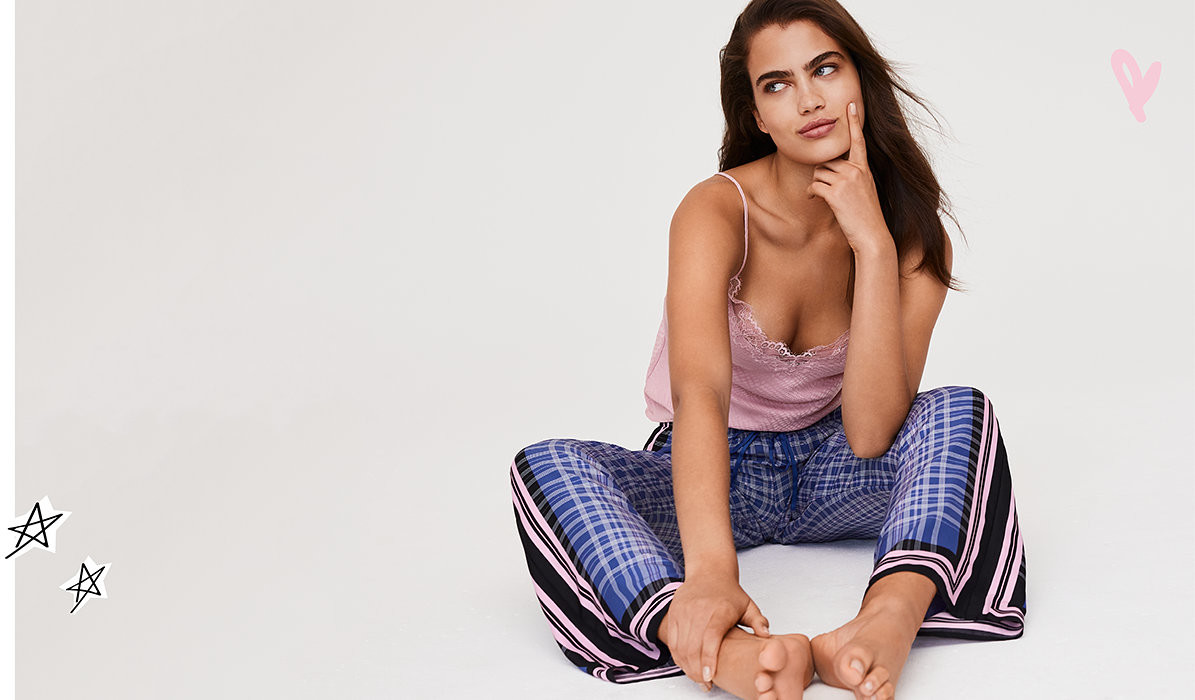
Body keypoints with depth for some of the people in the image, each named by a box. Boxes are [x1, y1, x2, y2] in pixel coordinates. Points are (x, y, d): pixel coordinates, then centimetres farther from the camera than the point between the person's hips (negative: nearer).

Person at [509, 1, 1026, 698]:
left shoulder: (914, 238, -12)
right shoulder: (717, 211, -21)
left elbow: (870, 434, -24)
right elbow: (700, 392, -38)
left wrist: (874, 245, -30)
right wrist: (710, 569, -54)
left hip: (832, 477, 2)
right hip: (717, 475, -2)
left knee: (960, 411, -26)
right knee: (547, 467, -30)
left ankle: (891, 619, -51)